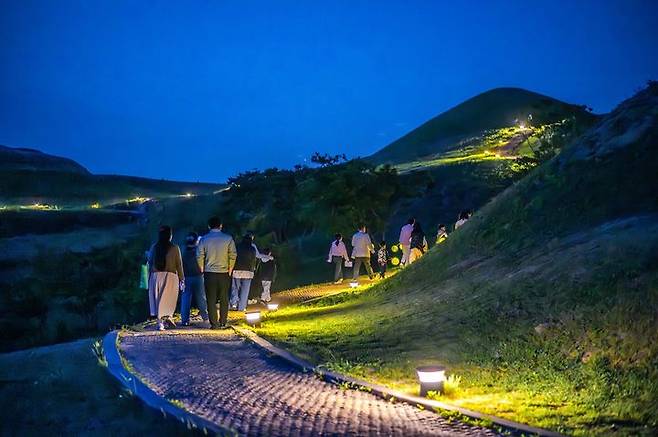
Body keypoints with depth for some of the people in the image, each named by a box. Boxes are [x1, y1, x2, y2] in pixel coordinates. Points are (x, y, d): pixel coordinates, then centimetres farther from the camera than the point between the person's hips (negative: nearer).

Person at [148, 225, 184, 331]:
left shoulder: (154, 247, 3)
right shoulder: (174, 248, -4)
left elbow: (150, 263, 7)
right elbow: (179, 264, -1)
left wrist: (149, 278, 15)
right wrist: (181, 278, 6)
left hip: (156, 276, 2)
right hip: (170, 276, -2)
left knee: (158, 299, 7)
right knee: (168, 299, 8)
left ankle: (161, 321, 4)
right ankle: (167, 316, -12)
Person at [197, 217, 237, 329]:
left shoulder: (204, 239, -1)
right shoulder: (228, 238, -2)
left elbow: (199, 256, -3)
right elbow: (233, 255, -2)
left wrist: (202, 269, 10)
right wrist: (230, 269, 9)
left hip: (209, 273, 0)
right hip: (224, 273, 0)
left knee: (211, 300, 5)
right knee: (224, 300, 9)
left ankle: (214, 324, 2)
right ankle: (223, 323, 9)